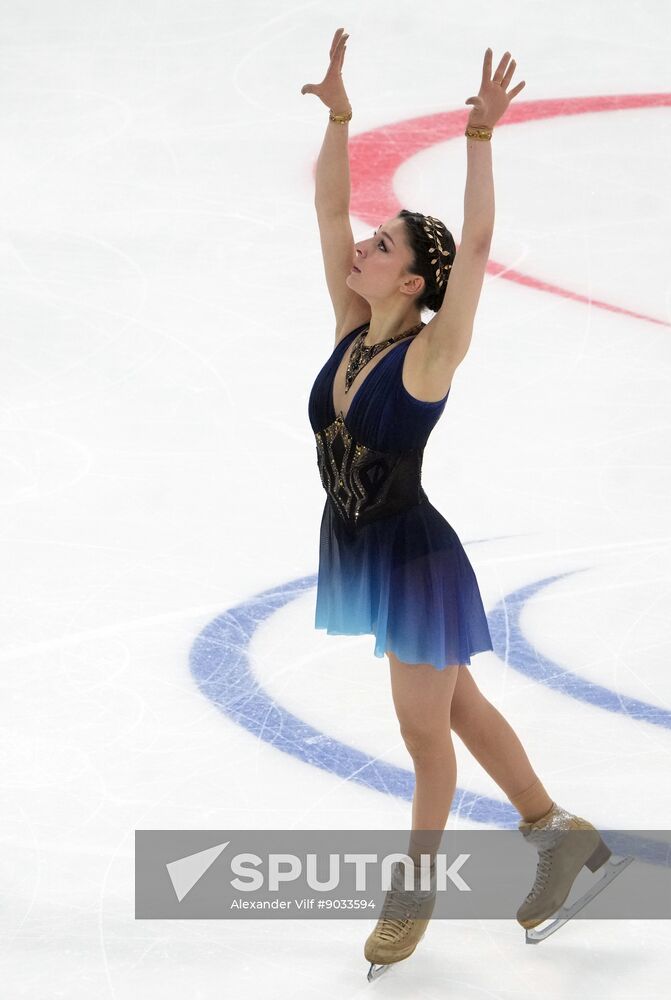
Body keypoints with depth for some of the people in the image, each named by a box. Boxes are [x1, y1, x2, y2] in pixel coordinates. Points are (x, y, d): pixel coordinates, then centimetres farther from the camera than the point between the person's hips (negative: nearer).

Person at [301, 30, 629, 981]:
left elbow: (477, 244, -30)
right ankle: (561, 836, 35)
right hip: (359, 553, 7)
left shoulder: (427, 355, -19)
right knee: (458, 709, 19)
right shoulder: (352, 332, -3)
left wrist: (480, 137, -34)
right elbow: (329, 210, -1)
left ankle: (416, 885, 30)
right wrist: (338, 117, -9)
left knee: (427, 729, 11)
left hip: (418, 563, -7)